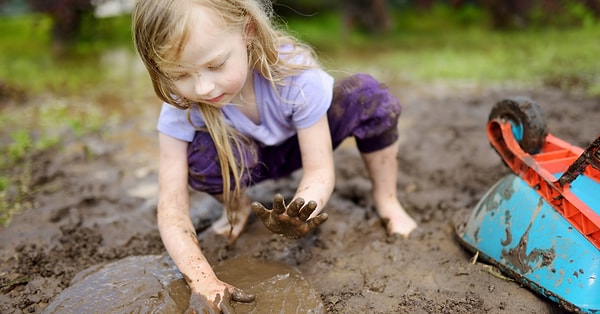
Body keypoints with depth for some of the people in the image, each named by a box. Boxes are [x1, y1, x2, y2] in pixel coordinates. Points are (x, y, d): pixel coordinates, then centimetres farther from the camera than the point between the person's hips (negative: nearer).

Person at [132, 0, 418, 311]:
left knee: (366, 94, -28)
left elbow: (319, 170, -31)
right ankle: (236, 206, 1)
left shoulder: (296, 74, -36)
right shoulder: (180, 109, -31)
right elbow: (171, 209, -31)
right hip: (249, 159, 1)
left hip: (303, 141, 0)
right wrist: (202, 279, -47)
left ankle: (386, 200, -5)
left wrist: (299, 212, -53)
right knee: (202, 153, -34)